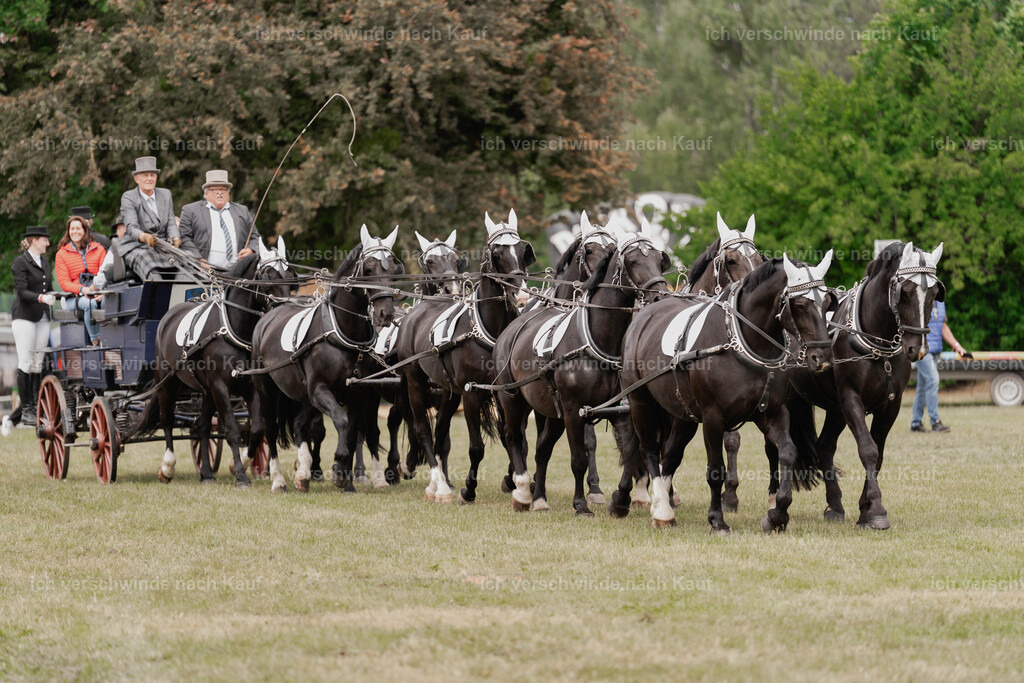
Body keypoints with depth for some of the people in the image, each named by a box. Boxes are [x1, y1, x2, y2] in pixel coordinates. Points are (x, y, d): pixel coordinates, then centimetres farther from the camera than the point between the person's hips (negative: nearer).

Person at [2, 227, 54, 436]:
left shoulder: (44, 262, 16)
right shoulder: (21, 263, -7)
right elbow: (22, 291, -16)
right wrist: (41, 298, -30)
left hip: (42, 317, 7)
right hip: (24, 316, -7)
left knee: (37, 364, 4)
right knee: (26, 363, -8)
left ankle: (35, 407, 4)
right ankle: (25, 410, -7)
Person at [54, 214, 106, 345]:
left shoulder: (98, 250, 16)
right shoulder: (62, 254, 12)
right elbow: (64, 283, 2)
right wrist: (82, 289, -18)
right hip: (73, 298, -1)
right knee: (89, 303, -38)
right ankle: (95, 340, -32)